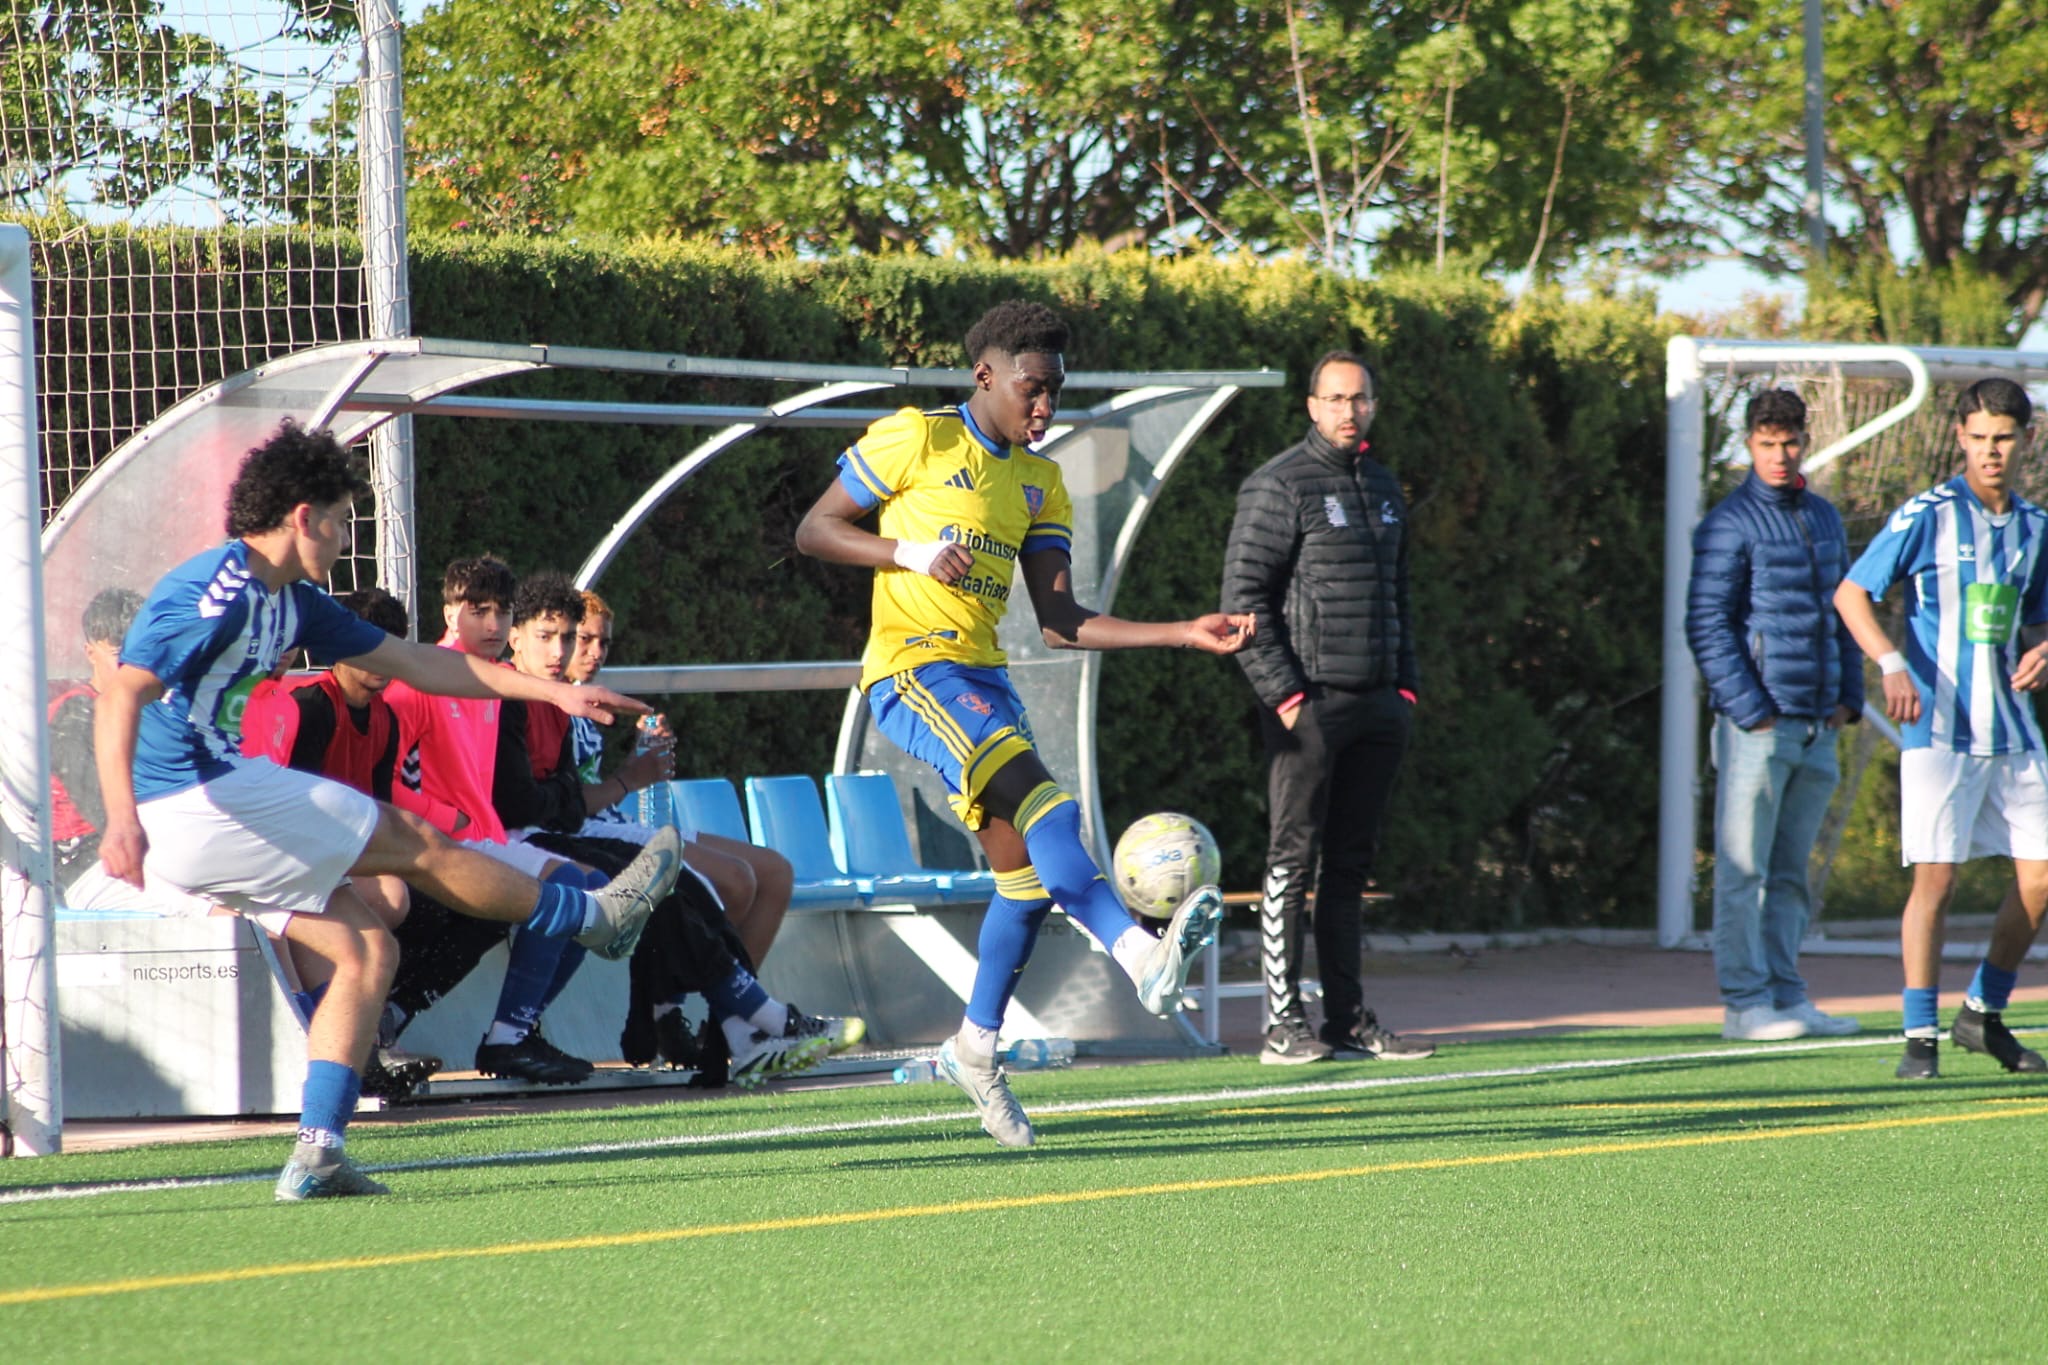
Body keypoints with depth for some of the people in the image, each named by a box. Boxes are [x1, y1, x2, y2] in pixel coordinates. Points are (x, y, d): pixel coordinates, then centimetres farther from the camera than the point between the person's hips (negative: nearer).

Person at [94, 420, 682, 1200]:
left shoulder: (291, 601, 15)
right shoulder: (216, 593, -16)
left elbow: (414, 663, 23)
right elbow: (121, 698, -26)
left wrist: (556, 692, 23)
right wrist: (122, 822, -40)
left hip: (216, 803, 10)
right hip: (186, 806, -10)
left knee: (366, 950, 6)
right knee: (413, 843, 0)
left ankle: (318, 1155, 0)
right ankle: (598, 919, 16)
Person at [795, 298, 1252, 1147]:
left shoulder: (1040, 483, 17)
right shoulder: (917, 439, -1)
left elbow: (1061, 624, 12)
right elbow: (813, 531, 1)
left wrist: (1186, 635, 2)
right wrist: (913, 552, -14)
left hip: (985, 678, 8)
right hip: (913, 665, -8)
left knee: (1027, 871, 4)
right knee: (1032, 791, -29)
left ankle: (975, 1049, 21)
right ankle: (1139, 953, -45)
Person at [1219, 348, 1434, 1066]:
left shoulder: (1383, 488, 17)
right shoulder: (1279, 487, -6)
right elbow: (1243, 597, -10)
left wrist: (1404, 685, 14)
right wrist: (1284, 695, -15)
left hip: (1376, 707, 7)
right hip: (1309, 704, -7)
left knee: (1351, 865, 9)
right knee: (1294, 862, -6)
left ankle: (1349, 1020, 13)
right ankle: (1283, 1025, -6)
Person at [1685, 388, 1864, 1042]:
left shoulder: (1825, 518, 16)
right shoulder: (1730, 524, -5)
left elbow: (1845, 611, 23)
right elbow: (1707, 625, -10)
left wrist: (1848, 696, 11)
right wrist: (1750, 708, -15)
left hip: (1818, 725, 7)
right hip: (1756, 723, -7)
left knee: (1791, 873, 11)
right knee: (1743, 869, -5)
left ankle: (1786, 996, 15)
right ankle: (1745, 1003, -4)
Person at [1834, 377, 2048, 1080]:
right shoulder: (1927, 516, -6)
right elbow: (1851, 593, -8)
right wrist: (1893, 664, -22)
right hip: (1939, 726, -6)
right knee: (1936, 877, -11)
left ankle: (1983, 1014, 21)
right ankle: (1921, 1036, -4)